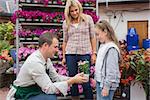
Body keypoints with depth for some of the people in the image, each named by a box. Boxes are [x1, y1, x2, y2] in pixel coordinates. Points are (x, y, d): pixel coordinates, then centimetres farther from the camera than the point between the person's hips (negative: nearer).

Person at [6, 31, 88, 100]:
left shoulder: (46, 58, -1)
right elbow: (49, 88, -27)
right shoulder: (35, 62, -28)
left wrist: (72, 79, -5)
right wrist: (72, 81, -23)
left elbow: (56, 77, 9)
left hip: (33, 91, 9)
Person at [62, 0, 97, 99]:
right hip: (70, 54, 2)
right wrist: (63, 57, 10)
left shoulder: (88, 19, 1)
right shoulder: (66, 23, 7)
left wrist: (94, 53, -2)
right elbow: (65, 41, 12)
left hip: (85, 54, -2)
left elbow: (93, 37, 2)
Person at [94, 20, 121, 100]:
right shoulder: (103, 46, 9)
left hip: (107, 84, -9)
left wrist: (106, 86, -20)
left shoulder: (111, 49, -19)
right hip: (100, 82, 9)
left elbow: (111, 71, -21)